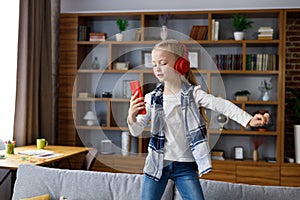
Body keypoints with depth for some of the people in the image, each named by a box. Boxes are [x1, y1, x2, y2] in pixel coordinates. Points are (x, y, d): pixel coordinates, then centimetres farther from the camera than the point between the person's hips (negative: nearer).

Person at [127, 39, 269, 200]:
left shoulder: (193, 93, -5)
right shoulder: (151, 98, -1)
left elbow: (219, 104, -20)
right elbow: (136, 131, -3)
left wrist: (249, 120, -34)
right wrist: (132, 117, -27)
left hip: (185, 164, -1)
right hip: (157, 162, 1)